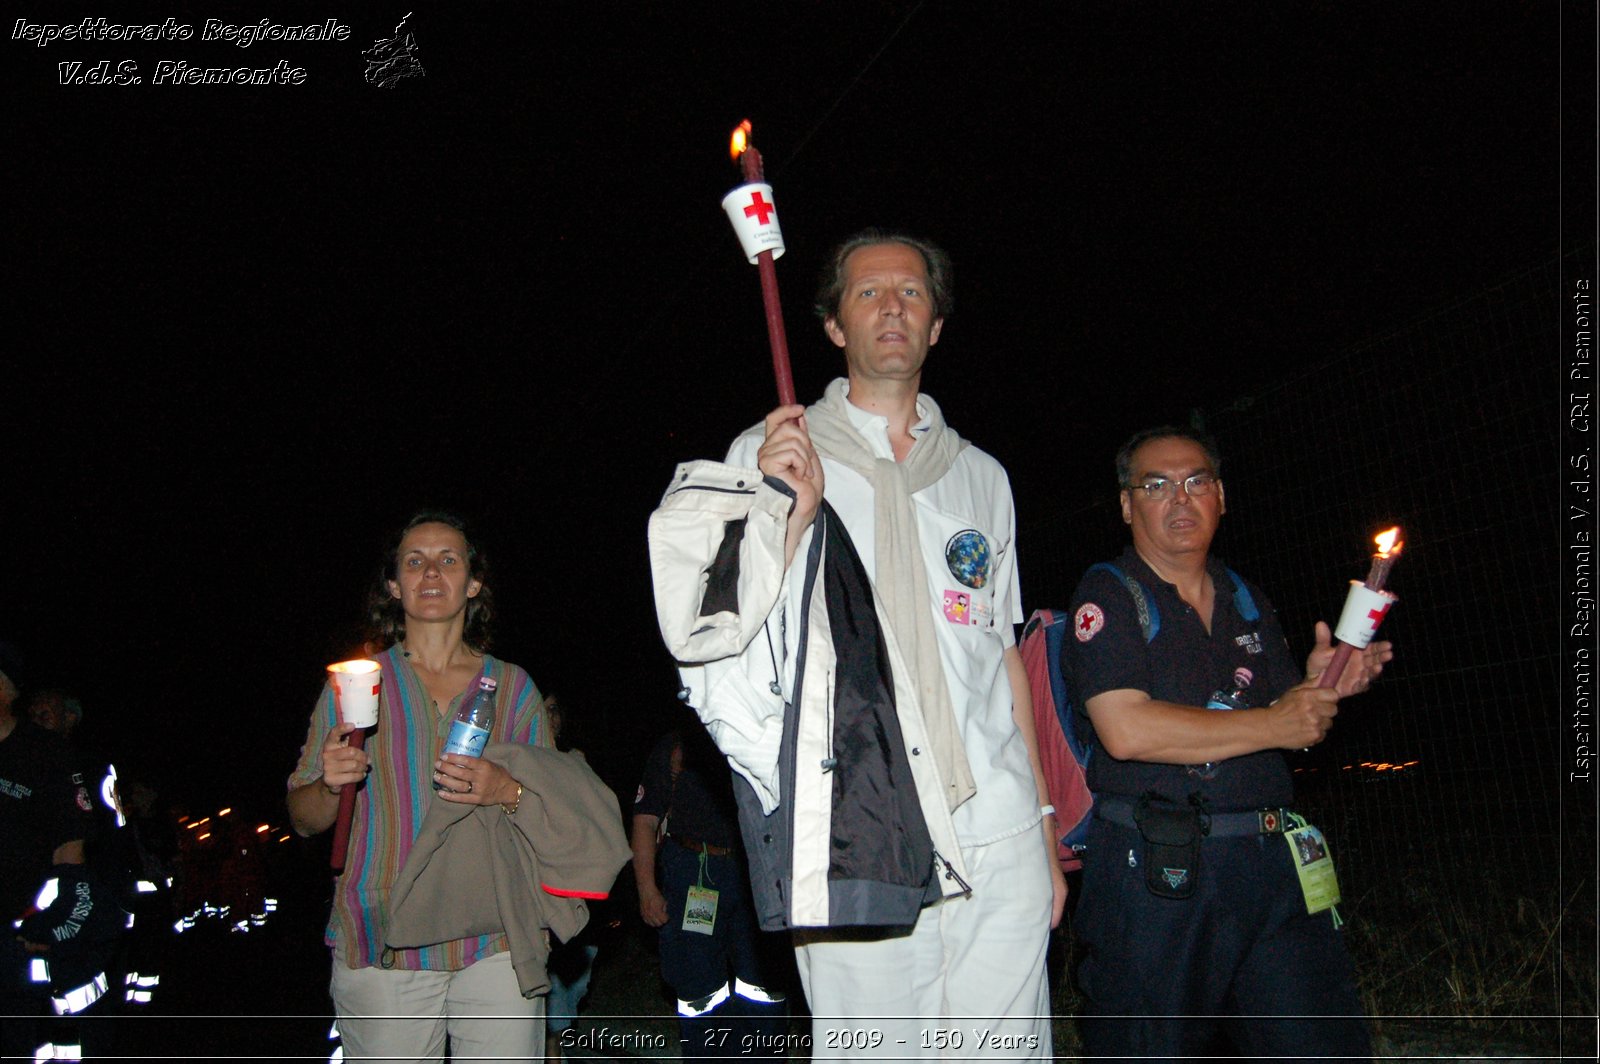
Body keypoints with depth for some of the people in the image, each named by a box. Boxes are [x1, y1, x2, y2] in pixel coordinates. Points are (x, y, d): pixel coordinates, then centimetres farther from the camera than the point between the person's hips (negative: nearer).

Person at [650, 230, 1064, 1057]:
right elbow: (721, 633, -1)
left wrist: (1045, 834, 15)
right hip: (857, 839, -3)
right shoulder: (771, 455, 6)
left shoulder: (980, 477, 16)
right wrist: (792, 513, -16)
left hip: (998, 839, 3)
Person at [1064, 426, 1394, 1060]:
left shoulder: (1248, 602, 16)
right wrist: (1270, 725, -11)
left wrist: (1321, 687, -4)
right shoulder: (1107, 596, -4)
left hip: (1272, 865, 6)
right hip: (1154, 874, -5)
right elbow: (1126, 730, -17)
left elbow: (1293, 726, 19)